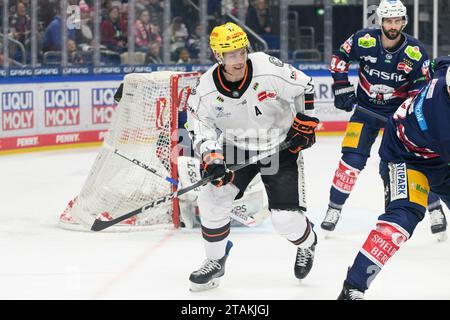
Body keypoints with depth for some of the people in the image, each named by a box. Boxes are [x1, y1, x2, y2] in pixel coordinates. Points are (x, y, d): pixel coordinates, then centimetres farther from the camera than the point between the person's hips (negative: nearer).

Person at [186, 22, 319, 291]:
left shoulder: (269, 70, -26)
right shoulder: (206, 89, -18)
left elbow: (304, 88, -10)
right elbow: (201, 127, -8)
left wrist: (304, 123, -9)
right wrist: (211, 157, -23)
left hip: (281, 146, -3)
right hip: (236, 147, 3)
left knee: (285, 216, -9)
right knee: (213, 197, -12)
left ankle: (307, 243, 29)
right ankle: (216, 261, 10)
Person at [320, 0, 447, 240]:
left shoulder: (416, 53, -17)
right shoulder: (364, 41, -17)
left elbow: (421, 88, -8)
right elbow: (339, 58, 0)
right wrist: (342, 89, -7)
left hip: (399, 110, 0)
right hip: (366, 109, 0)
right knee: (351, 160, -9)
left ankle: (435, 210, 6)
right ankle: (334, 209, 6)